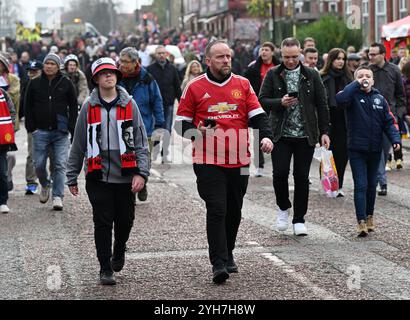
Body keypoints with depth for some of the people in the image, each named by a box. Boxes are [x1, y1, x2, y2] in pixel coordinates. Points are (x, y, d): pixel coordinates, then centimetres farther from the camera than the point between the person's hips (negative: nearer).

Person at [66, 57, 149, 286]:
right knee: (103, 222, -2)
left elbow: (141, 142, 2)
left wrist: (141, 173, -9)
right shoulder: (89, 107, 5)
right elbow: (78, 145, 9)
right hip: (98, 177, -1)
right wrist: (72, 177, 8)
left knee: (125, 220, 9)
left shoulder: (129, 105, 4)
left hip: (125, 176, 1)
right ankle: (106, 269, 7)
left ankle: (119, 251, 38)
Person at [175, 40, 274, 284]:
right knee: (217, 210, -12)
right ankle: (219, 263, -11)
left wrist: (266, 136, -12)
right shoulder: (195, 87, 3)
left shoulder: (243, 85, 9)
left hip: (240, 161, 3)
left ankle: (228, 255, 29)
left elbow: (257, 115, 6)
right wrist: (197, 132, -13)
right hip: (208, 161, -3)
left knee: (234, 211, 12)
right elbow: (182, 122, 7)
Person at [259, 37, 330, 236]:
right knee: (280, 173, -9)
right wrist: (280, 102, -17)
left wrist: (324, 132, 0)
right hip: (281, 135, 0)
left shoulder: (312, 76, 5)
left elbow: (322, 105, 6)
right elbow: (262, 100, 1)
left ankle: (299, 219, 13)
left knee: (302, 177, 3)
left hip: (305, 135, 1)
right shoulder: (273, 75, 4)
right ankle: (283, 207, 18)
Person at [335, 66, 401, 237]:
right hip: (356, 150, -4)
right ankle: (361, 222, -9)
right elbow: (340, 99, -29)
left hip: (375, 150, 4)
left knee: (372, 185, 15)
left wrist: (395, 139, -7)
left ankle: (369, 216, 29)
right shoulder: (352, 95, -5)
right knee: (361, 185, -8)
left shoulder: (380, 99, 6)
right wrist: (356, 84, -20)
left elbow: (388, 122, 8)